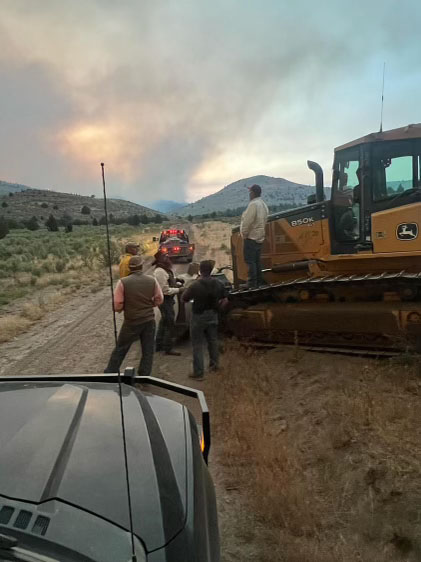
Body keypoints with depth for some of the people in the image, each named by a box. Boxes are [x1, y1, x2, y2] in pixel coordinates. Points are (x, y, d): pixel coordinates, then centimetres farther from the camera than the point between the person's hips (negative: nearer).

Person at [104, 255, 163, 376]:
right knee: (148, 350, 12)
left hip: (131, 322, -2)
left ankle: (109, 374, 24)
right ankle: (144, 377, 18)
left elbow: (117, 305, -12)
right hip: (149, 320, 2)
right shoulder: (152, 280, -6)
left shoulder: (123, 282, -14)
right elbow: (159, 300, 3)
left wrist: (127, 307, 9)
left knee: (120, 349, 13)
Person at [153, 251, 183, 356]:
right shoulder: (160, 272, -23)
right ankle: (168, 349, 5)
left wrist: (178, 284, 3)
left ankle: (159, 345, 31)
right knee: (170, 324, -5)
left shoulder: (167, 269, 9)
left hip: (168, 299, 11)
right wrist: (178, 290, -19)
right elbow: (165, 290, -24)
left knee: (164, 322, 19)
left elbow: (170, 281, 22)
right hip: (165, 300, -11)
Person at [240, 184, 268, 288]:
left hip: (251, 237, -9)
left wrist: (244, 234, -9)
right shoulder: (264, 204, 12)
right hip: (260, 237, 9)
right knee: (256, 261, 14)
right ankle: (259, 281, 18)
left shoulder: (253, 204, -17)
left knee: (250, 261, -7)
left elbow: (247, 221, -21)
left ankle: (252, 284, -7)